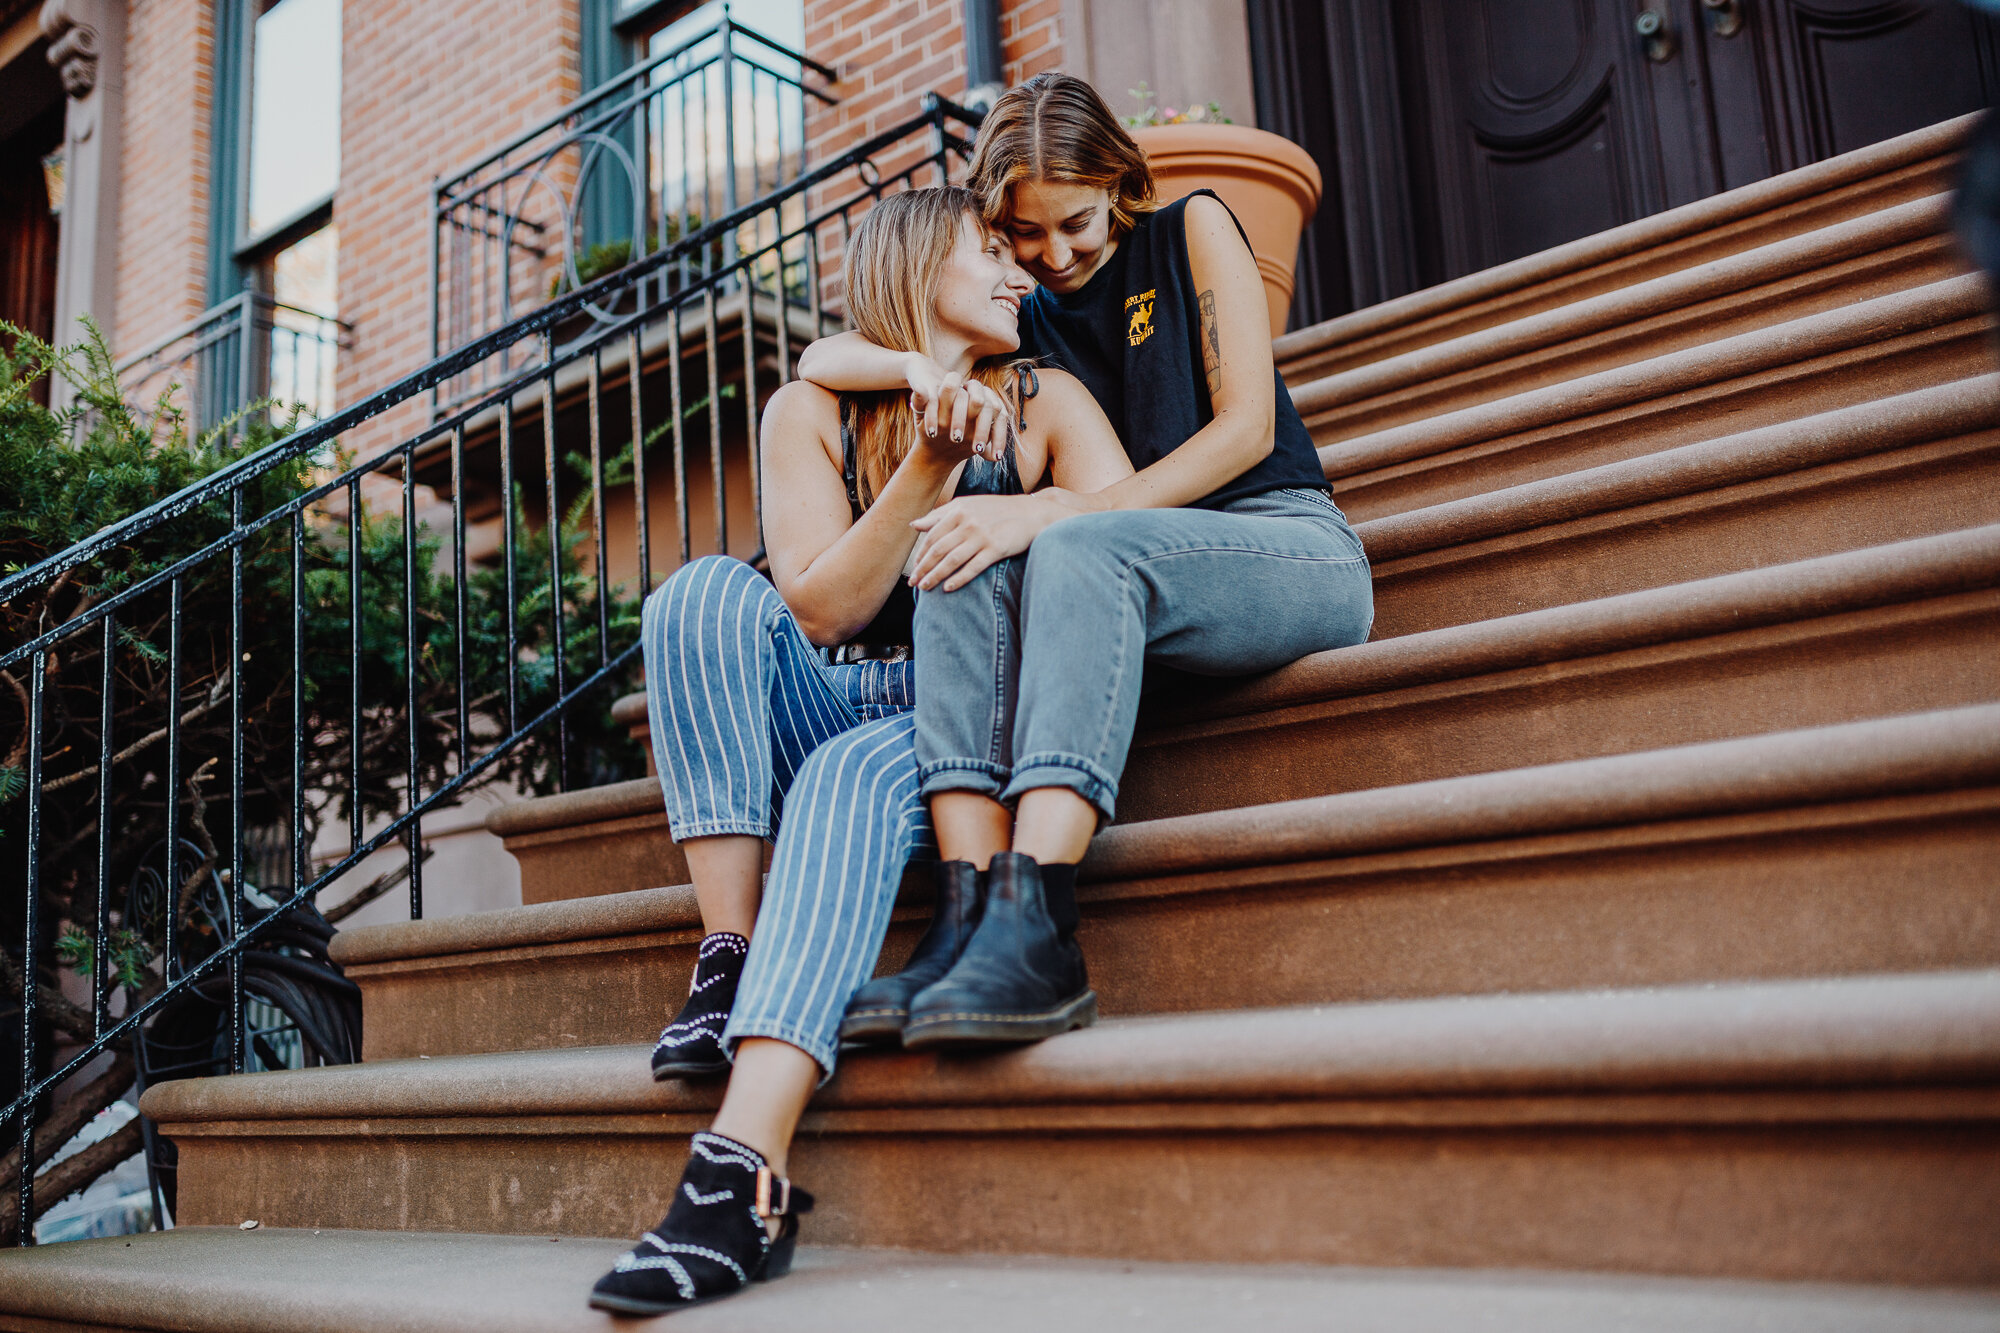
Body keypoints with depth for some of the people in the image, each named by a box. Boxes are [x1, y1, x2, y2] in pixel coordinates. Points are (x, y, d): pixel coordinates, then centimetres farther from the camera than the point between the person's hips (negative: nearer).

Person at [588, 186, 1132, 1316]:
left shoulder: (1044, 402, 9)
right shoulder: (812, 413, 8)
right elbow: (817, 610, -6)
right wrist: (928, 466, -14)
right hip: (831, 713, 2)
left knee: (855, 773, -35)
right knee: (708, 591, -24)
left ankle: (744, 1180, -45)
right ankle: (732, 958, -28)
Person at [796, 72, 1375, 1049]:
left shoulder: (1193, 230, 7)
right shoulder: (1022, 321, 17)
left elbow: (1247, 427, -6)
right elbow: (821, 361, 12)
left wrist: (1054, 514, -17)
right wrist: (923, 366, -13)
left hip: (1295, 549, -4)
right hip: (1129, 593, 4)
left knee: (1078, 553, -34)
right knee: (966, 576, -26)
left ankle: (1033, 932, -48)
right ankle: (978, 920, -39)